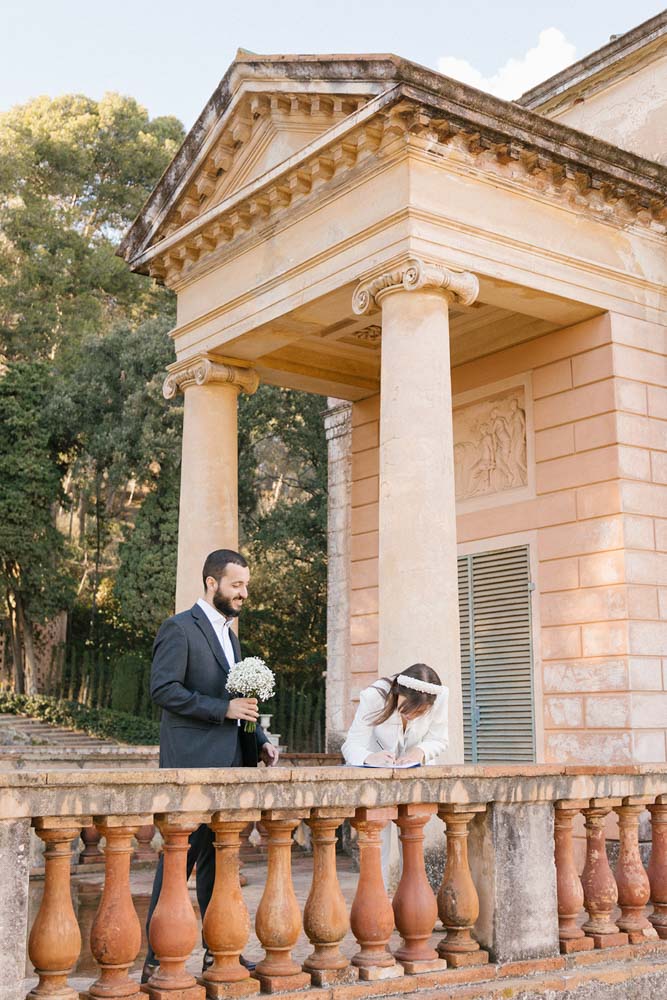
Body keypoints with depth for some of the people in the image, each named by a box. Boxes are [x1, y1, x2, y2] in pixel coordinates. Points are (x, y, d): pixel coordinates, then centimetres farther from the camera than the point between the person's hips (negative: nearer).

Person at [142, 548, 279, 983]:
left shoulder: (229, 634, 21)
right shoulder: (179, 628, -6)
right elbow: (163, 689, -16)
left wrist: (260, 741, 11)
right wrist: (225, 708, -18)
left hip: (228, 764, 8)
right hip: (192, 764, -8)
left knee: (220, 859, 12)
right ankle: (158, 959, 1)